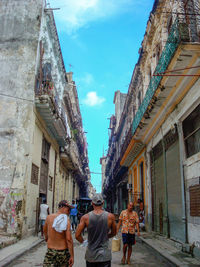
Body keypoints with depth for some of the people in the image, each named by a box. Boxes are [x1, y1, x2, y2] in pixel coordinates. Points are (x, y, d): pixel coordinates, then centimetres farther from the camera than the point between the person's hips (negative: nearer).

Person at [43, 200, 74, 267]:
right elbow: (69, 239, -17)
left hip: (50, 251, 1)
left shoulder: (49, 217, -3)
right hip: (63, 252, -1)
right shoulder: (66, 220, -13)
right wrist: (72, 256, -12)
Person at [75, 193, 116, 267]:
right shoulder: (110, 216, -8)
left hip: (90, 256, 1)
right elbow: (113, 233, 7)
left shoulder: (85, 217, -9)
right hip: (105, 256, -1)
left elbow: (77, 235, -7)